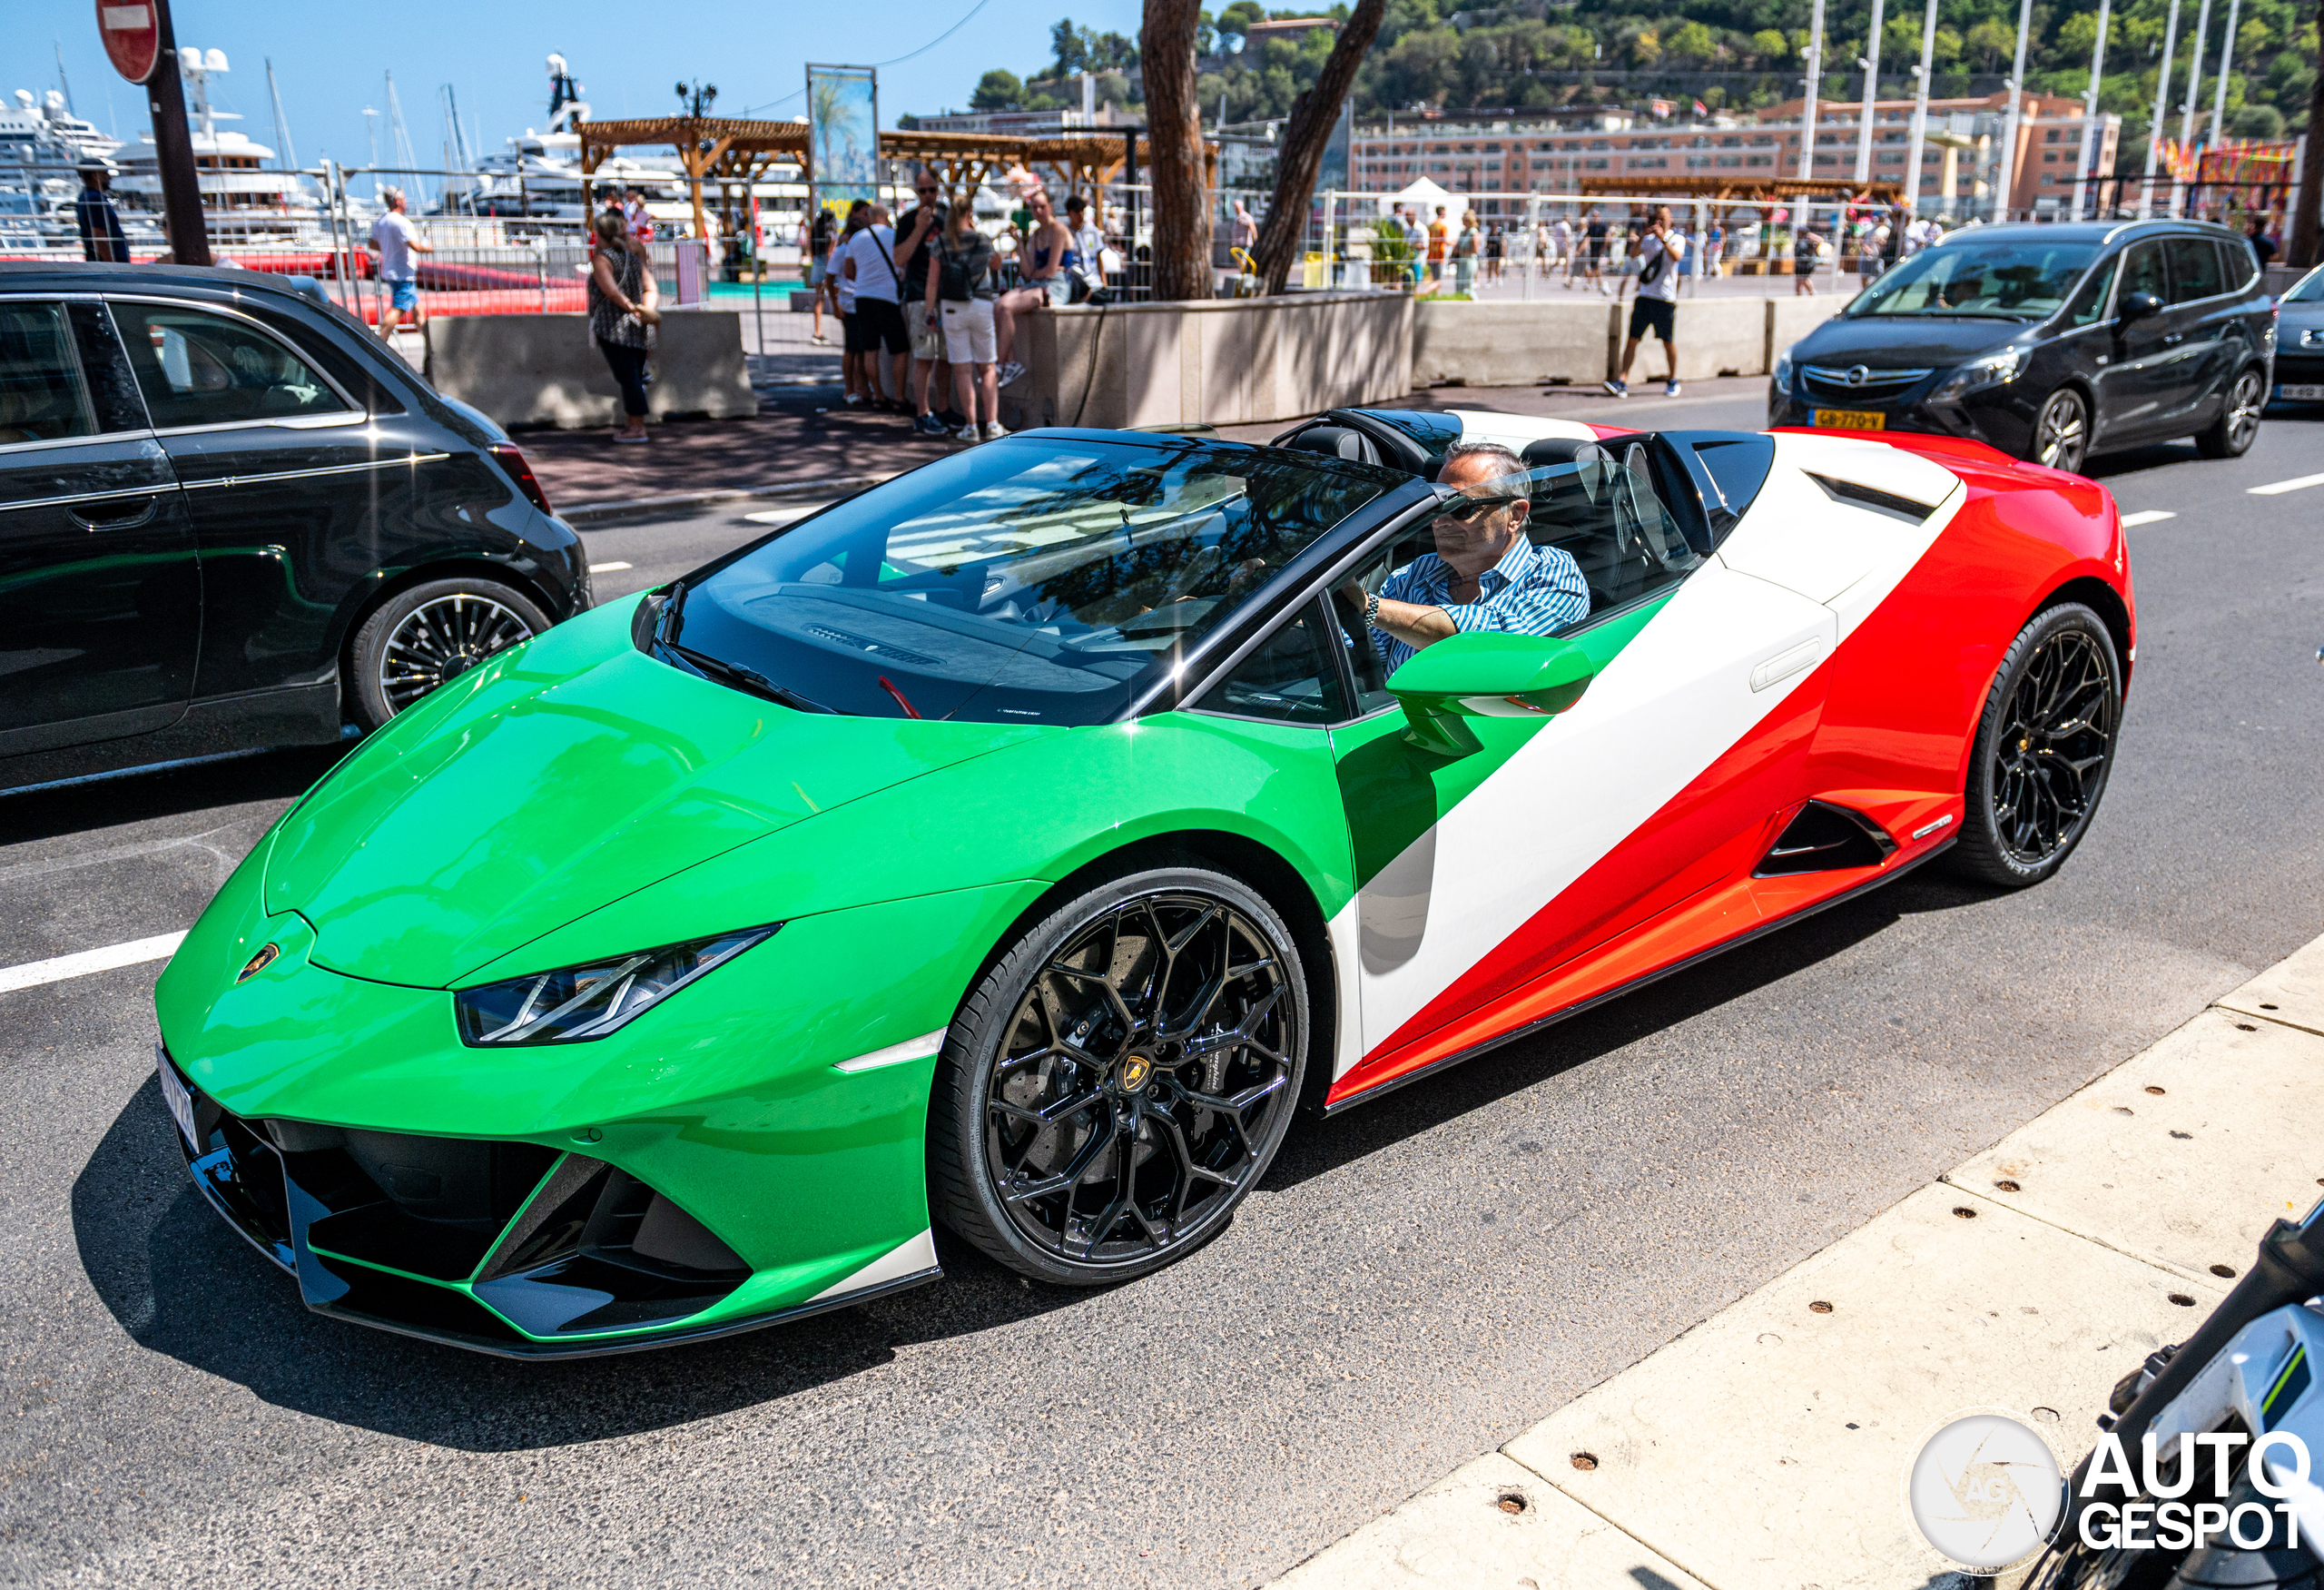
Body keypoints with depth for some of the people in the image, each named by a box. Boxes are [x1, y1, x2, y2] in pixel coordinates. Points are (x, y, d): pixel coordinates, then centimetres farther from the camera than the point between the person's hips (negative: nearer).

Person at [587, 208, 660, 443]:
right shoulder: (633, 256, 15)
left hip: (614, 328, -7)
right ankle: (633, 424, 19)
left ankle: (636, 427, -6)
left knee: (627, 378, -6)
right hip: (637, 328, 7)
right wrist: (645, 310, -7)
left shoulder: (602, 259, -8)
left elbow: (612, 292, -21)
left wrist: (632, 307, -11)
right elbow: (650, 289, 8)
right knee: (634, 378, 12)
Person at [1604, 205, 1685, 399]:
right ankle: (1623, 380, -8)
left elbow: (1676, 256, -20)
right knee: (1633, 337, -5)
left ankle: (1673, 380, 21)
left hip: (1665, 298, -3)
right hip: (1644, 296, 4)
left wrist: (1663, 238, -28)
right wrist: (1643, 236, -18)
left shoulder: (1676, 239, 1)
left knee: (1668, 340, 4)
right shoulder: (1649, 239, 13)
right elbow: (1634, 253, -4)